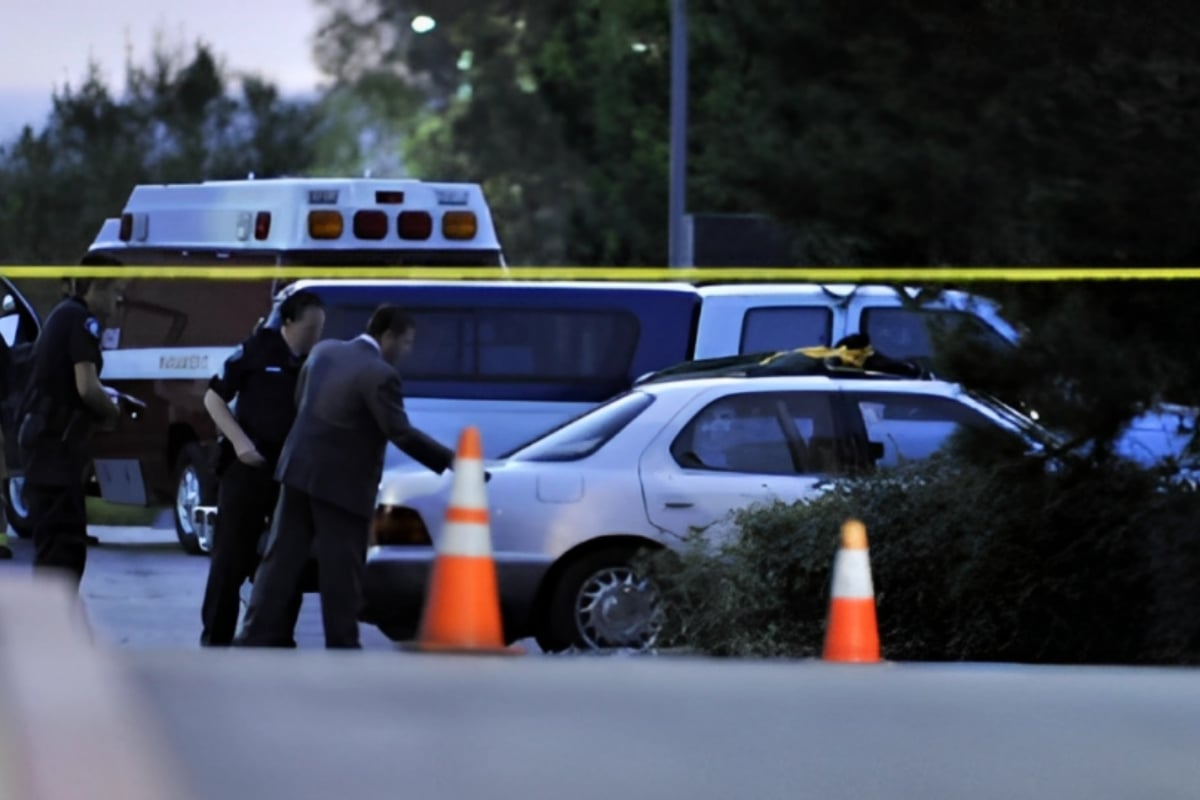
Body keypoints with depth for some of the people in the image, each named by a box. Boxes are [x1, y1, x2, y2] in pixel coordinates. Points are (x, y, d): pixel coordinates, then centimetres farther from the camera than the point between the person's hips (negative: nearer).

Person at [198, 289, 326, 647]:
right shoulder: (257, 350, -4)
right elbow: (214, 397, -1)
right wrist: (239, 441, -13)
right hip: (248, 467, -4)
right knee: (231, 556, 0)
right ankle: (216, 638, 6)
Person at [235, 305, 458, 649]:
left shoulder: (323, 351, 7)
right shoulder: (380, 375, -16)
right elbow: (400, 433, -20)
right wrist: (449, 460, -18)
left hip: (299, 469, 7)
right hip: (341, 483, -7)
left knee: (281, 559, 10)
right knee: (341, 571, 1)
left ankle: (256, 637, 9)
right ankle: (342, 647, 5)